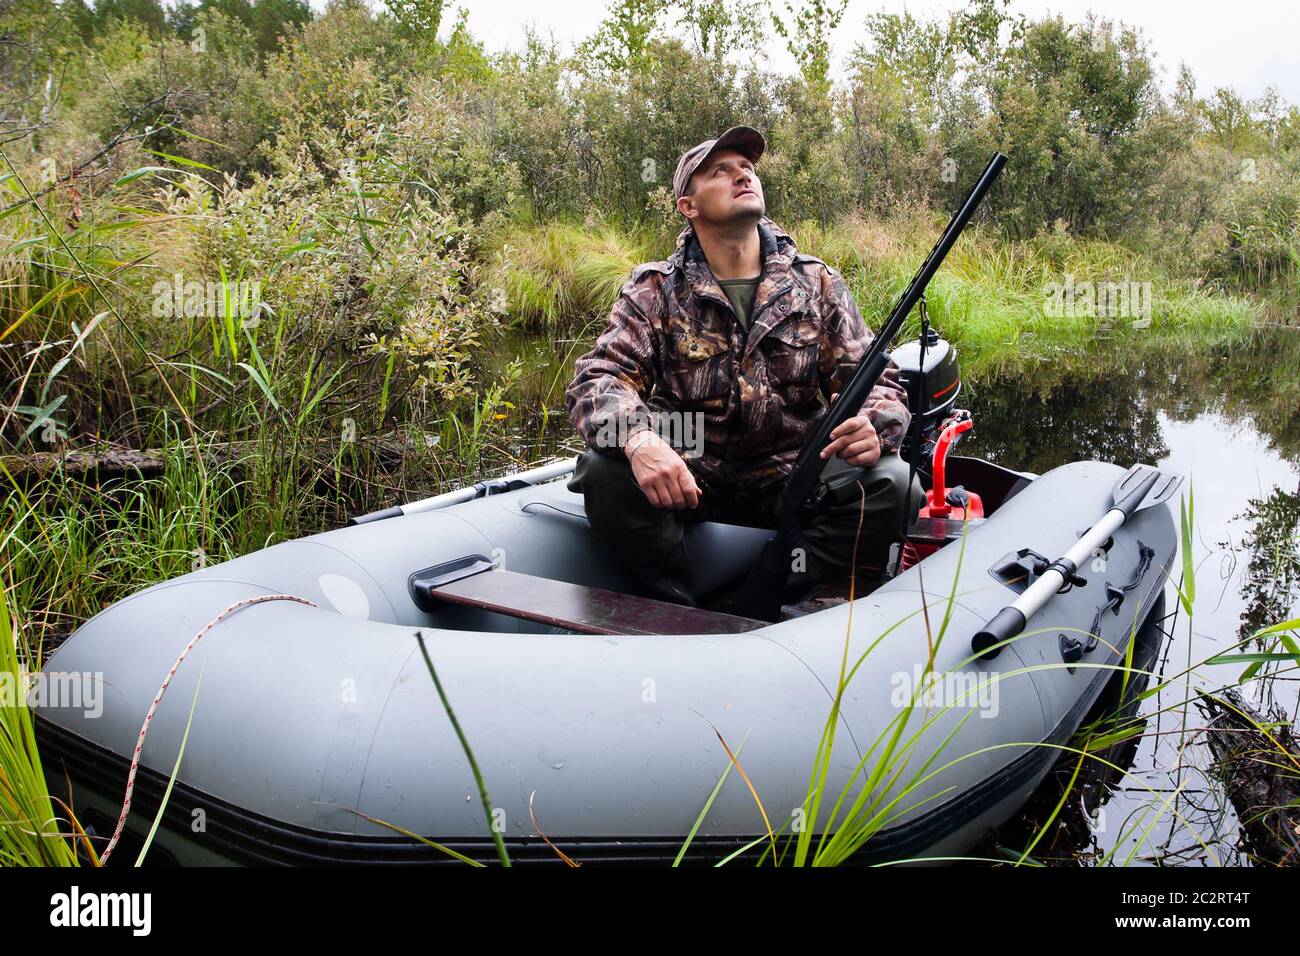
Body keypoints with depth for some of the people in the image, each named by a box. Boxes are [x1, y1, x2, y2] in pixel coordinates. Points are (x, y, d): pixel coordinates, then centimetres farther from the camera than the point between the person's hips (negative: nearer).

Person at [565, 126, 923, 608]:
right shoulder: (655, 288, -1)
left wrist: (873, 427, -26)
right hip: (687, 479, -1)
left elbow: (876, 379, 1)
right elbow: (598, 377, -13)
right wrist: (639, 438, -37)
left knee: (891, 484, -24)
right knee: (604, 470, -29)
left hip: (790, 478, 2)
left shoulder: (817, 282, 4)